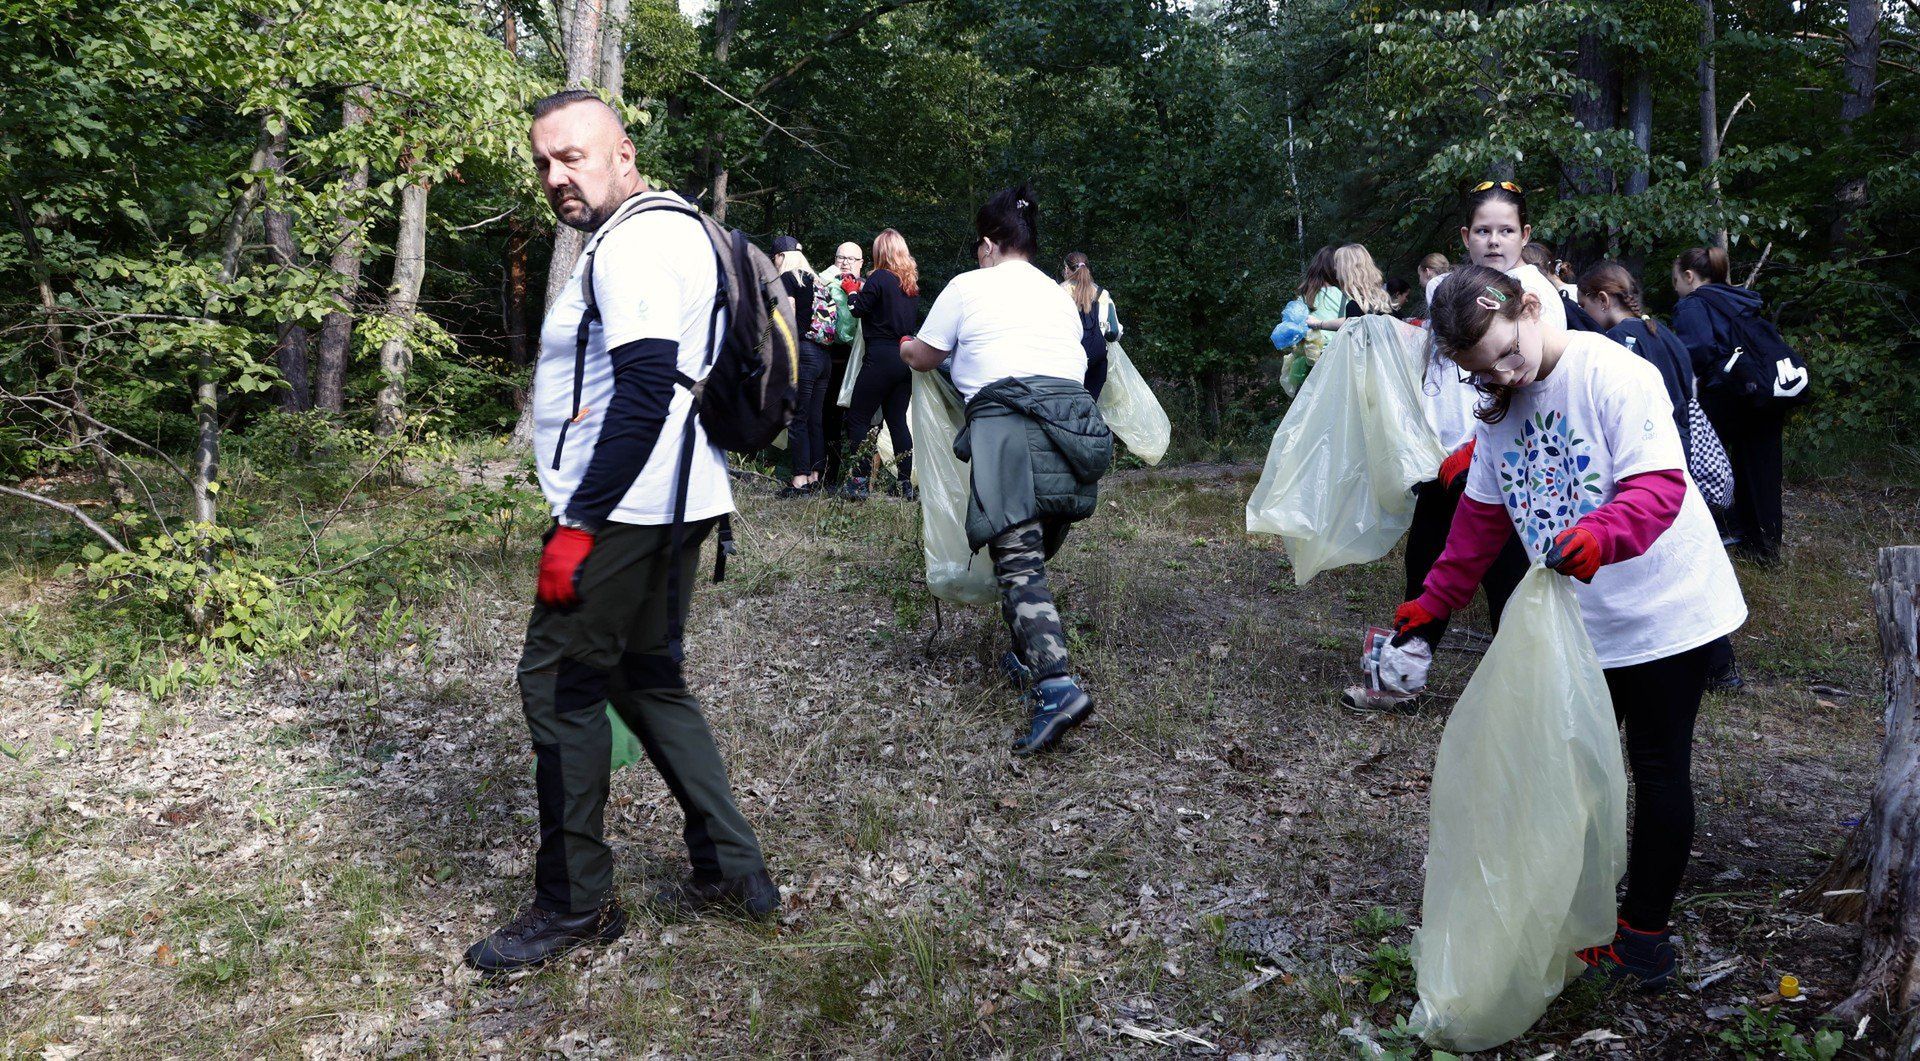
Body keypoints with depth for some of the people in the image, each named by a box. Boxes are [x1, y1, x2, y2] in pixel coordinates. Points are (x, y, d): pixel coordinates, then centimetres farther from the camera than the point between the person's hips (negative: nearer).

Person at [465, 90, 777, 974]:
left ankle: (574, 905, 8)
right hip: (673, 504, 11)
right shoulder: (671, 228, 19)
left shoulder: (634, 242, -13)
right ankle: (731, 870, 21)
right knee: (646, 677, 17)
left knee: (560, 684, -2)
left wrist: (580, 523, -22)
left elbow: (644, 394, -24)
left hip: (625, 509, -11)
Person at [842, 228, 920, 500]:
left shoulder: (880, 277, -9)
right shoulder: (911, 283, 12)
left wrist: (852, 290, 11)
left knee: (858, 419, -1)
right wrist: (862, 288, 21)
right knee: (897, 420, 12)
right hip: (906, 357, 7)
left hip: (881, 357, -7)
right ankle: (905, 483, 12)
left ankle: (857, 484, -6)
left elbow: (860, 309, -9)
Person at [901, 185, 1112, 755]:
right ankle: (1031, 657, 28)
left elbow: (925, 358, 22)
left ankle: (1057, 685, -29)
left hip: (1010, 424, -6)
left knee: (1019, 562, -13)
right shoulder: (1061, 296, 25)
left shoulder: (969, 286, 11)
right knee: (1036, 553, 20)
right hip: (1077, 419, 6)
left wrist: (905, 346, 47)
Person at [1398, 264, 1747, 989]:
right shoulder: (1498, 410, 2)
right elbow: (1482, 517, 13)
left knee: (1658, 769, 6)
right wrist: (1434, 600, 14)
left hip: (1666, 610, -6)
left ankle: (1644, 940, 18)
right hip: (1578, 620, 6)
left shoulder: (1615, 373, -19)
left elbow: (1660, 485, -27)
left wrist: (1599, 534, -46)